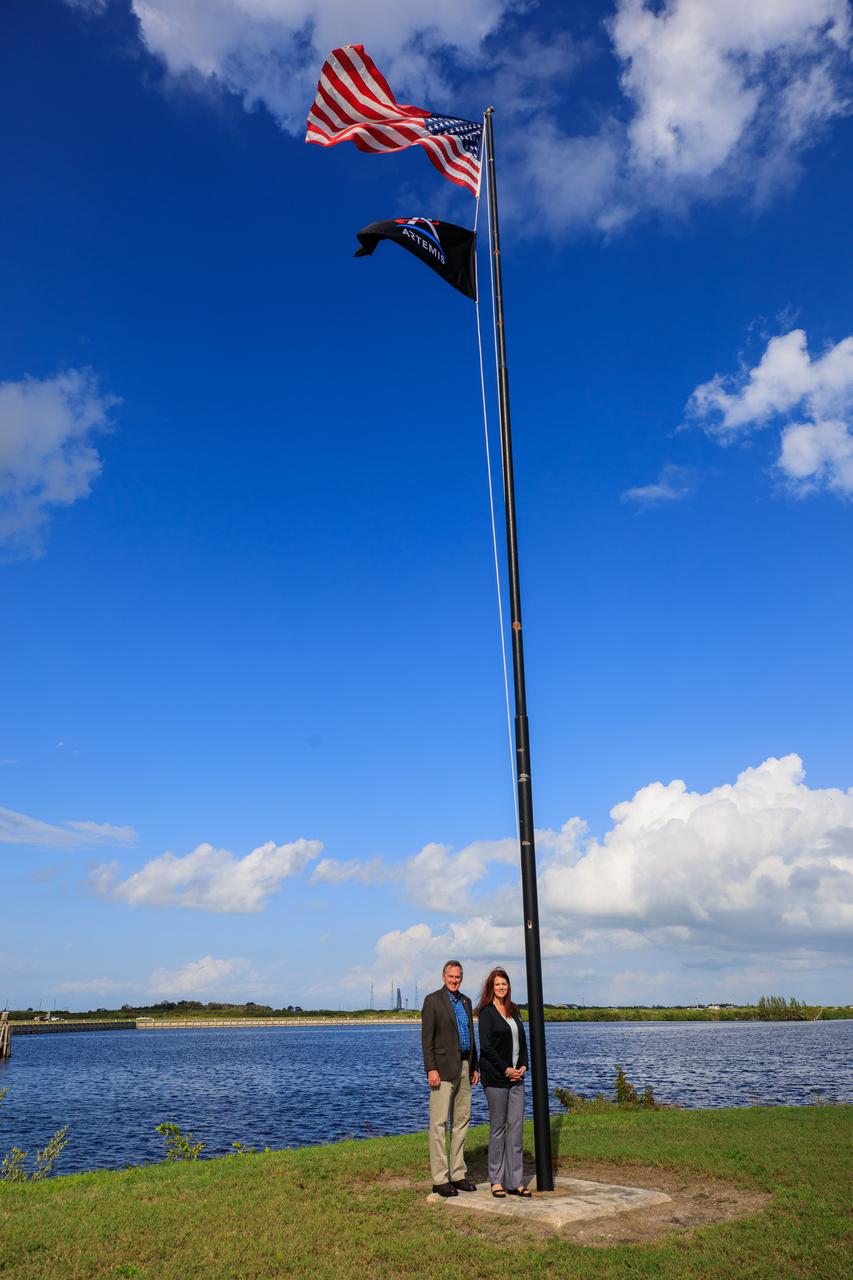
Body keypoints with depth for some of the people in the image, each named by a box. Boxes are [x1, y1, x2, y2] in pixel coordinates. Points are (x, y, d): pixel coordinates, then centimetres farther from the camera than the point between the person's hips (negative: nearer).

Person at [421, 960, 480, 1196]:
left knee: (461, 1121, 11)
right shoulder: (433, 1000, -6)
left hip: (464, 1067, 7)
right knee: (439, 1123, -5)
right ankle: (440, 1179, -1)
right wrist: (431, 1069, -17)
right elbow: (427, 1037, -10)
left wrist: (475, 1067, 14)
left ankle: (458, 1174, 19)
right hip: (443, 1068, -7)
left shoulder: (466, 1001, 14)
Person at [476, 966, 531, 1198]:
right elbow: (486, 1046, -12)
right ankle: (497, 1180, 11)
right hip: (495, 1076, -6)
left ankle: (514, 1181, 11)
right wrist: (506, 1069, -13)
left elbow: (522, 1041, 16)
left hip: (516, 1075, 6)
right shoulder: (486, 1012, -6)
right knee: (498, 1127, 1)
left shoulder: (513, 1011, 14)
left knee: (516, 1126, 5)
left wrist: (524, 1065, 0)